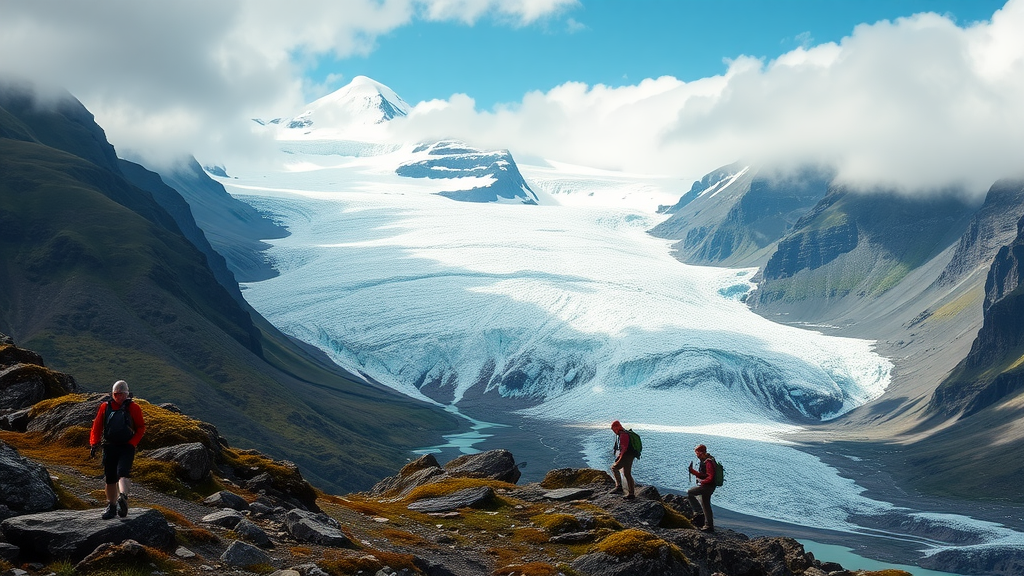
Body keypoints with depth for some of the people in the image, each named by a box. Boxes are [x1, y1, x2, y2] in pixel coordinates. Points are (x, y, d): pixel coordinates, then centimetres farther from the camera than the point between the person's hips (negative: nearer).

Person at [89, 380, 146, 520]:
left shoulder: (133, 408, 2)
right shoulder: (105, 407, 9)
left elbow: (141, 428, 4)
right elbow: (97, 426, 12)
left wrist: (132, 443, -8)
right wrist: (94, 444, 0)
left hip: (126, 447, -3)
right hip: (109, 447, 3)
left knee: (122, 472, -24)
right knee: (110, 478, 6)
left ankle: (123, 497, -44)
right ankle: (111, 506, 17)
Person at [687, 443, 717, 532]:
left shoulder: (708, 462, -20)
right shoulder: (704, 461, 13)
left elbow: (710, 477, -25)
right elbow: (702, 474, 20)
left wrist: (701, 482, -18)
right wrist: (692, 470, 11)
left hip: (707, 486, -11)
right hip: (706, 487, 11)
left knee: (689, 493, -14)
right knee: (705, 505, 14)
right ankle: (709, 526, 19)